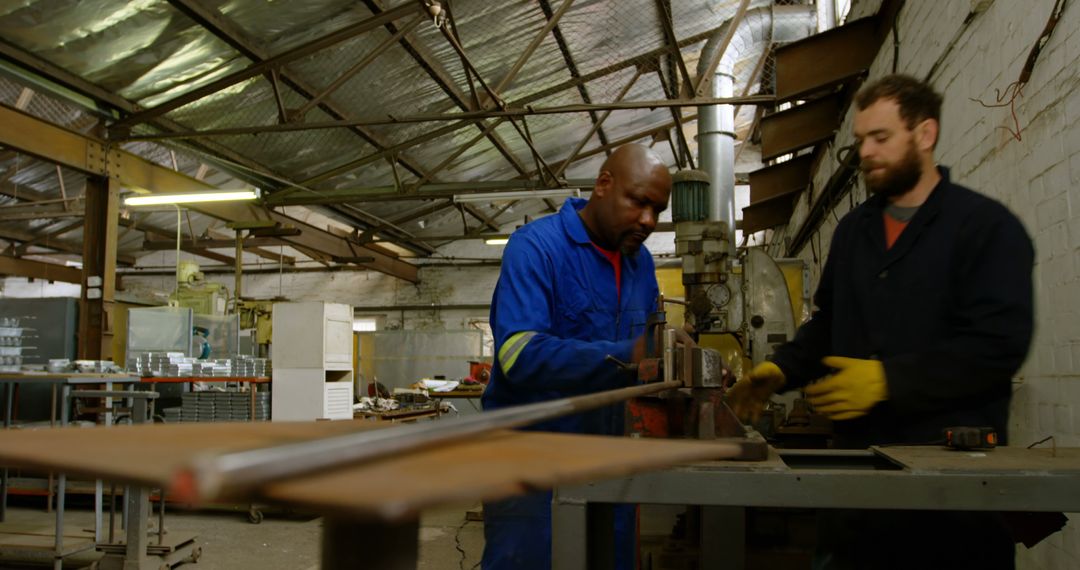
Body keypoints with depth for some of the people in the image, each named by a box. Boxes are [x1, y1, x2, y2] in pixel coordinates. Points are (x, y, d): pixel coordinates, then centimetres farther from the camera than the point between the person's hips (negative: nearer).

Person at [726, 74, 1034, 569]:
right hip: (859, 456, 6)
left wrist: (887, 379, -20)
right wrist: (781, 371, 3)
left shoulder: (987, 226, -6)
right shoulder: (853, 229, 14)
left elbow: (998, 345, -16)